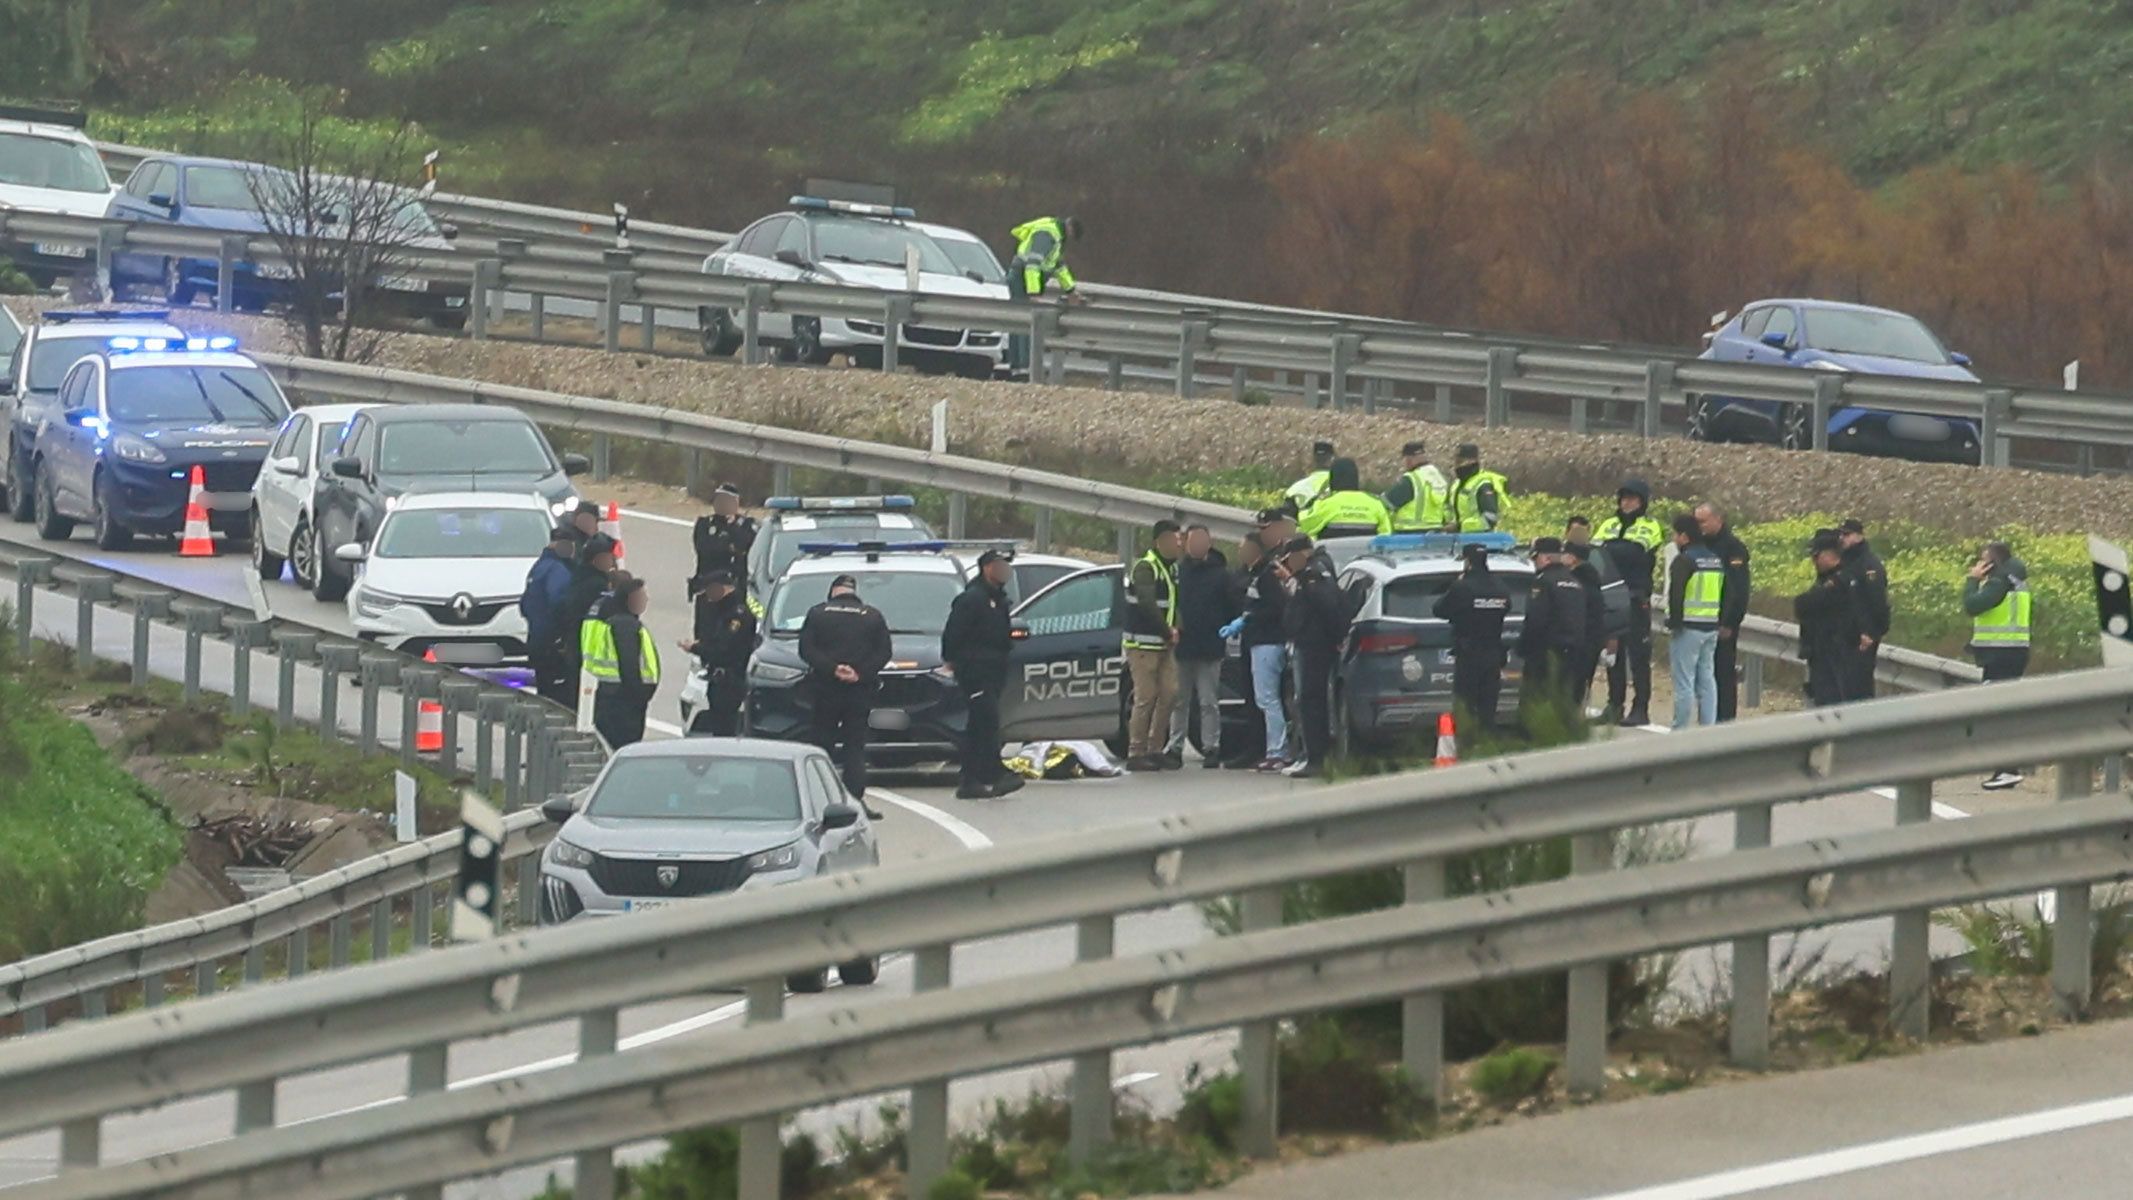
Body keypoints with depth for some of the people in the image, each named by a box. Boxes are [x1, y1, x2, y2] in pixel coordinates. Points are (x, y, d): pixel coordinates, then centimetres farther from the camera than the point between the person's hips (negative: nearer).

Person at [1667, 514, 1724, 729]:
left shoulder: (1684, 561, -12)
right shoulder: (1716, 560, 13)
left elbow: (1676, 595, -18)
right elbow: (1724, 596, 16)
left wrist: (1674, 625, -13)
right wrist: (1721, 622, 18)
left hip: (1688, 628, -7)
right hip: (1711, 627, 7)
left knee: (1684, 682, -4)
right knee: (1707, 679, 11)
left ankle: (1680, 730, -3)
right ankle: (1709, 726, 10)